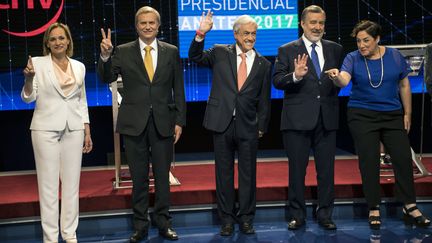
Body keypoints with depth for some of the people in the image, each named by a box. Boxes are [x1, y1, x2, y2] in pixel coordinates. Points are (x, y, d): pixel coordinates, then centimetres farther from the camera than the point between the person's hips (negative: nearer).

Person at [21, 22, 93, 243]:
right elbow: (28, 98, -3)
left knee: (72, 183, 7)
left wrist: (87, 132, 9)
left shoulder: (79, 66, 9)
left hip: (73, 130, 3)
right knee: (48, 184, 2)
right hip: (46, 129, -3)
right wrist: (28, 79, -23)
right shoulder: (38, 63, -1)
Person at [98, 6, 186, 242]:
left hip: (163, 122, 1)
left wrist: (179, 121, 0)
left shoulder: (171, 52, 4)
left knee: (162, 176, 10)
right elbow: (107, 78, -7)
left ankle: (163, 222, 24)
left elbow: (178, 89, 4)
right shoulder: (123, 52, 2)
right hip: (134, 123, 0)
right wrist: (105, 55, -25)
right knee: (139, 177, 9)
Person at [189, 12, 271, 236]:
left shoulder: (263, 64, 7)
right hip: (222, 123, 0)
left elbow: (264, 100, 9)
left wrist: (262, 127, 6)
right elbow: (195, 57, 3)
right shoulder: (220, 53, 5)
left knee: (248, 174, 7)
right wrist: (201, 34, -11)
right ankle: (227, 219, 20)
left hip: (248, 126, 1)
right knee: (223, 173, 7)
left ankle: (246, 218, 22)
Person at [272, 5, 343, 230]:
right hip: (298, 119, -2)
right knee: (297, 170, 6)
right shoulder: (287, 50, 1)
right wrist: (295, 76, -25)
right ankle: (297, 215, 19)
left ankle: (325, 215, 22)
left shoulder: (335, 49, 11)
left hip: (327, 119, 3)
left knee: (327, 170, 8)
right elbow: (277, 81, -9)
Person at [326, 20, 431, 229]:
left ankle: (410, 208, 11)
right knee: (369, 162, 0)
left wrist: (407, 114, 6)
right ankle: (374, 210, 11)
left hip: (393, 116, 2)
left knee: (403, 158, -1)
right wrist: (336, 77, -45)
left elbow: (404, 85, 8)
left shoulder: (395, 56, 1)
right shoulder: (353, 58, -4)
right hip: (362, 116, -2)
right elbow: (344, 80, -23)